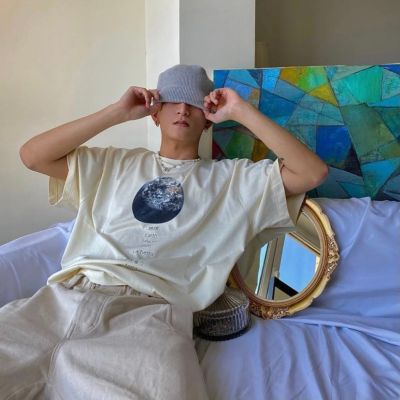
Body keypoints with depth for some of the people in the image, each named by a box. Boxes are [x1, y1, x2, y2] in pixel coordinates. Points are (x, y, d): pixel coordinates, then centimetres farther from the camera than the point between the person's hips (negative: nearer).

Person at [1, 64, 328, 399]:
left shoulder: (233, 178, 16)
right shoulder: (114, 164, 24)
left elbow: (313, 173, 8)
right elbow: (32, 155, 16)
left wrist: (242, 111, 8)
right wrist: (119, 112, 12)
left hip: (149, 309, -1)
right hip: (63, 295, 3)